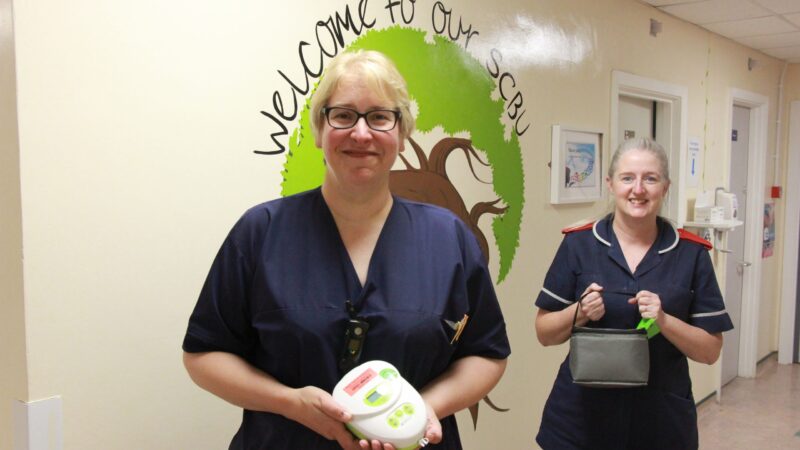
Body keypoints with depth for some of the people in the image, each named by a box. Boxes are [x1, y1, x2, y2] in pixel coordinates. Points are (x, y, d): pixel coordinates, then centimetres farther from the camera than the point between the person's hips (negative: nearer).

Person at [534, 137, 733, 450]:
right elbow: (544, 333, 0)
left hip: (663, 419, 1)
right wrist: (579, 313, -19)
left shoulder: (691, 253, -3)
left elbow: (710, 351, 0)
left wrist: (664, 321, -17)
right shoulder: (578, 244, -4)